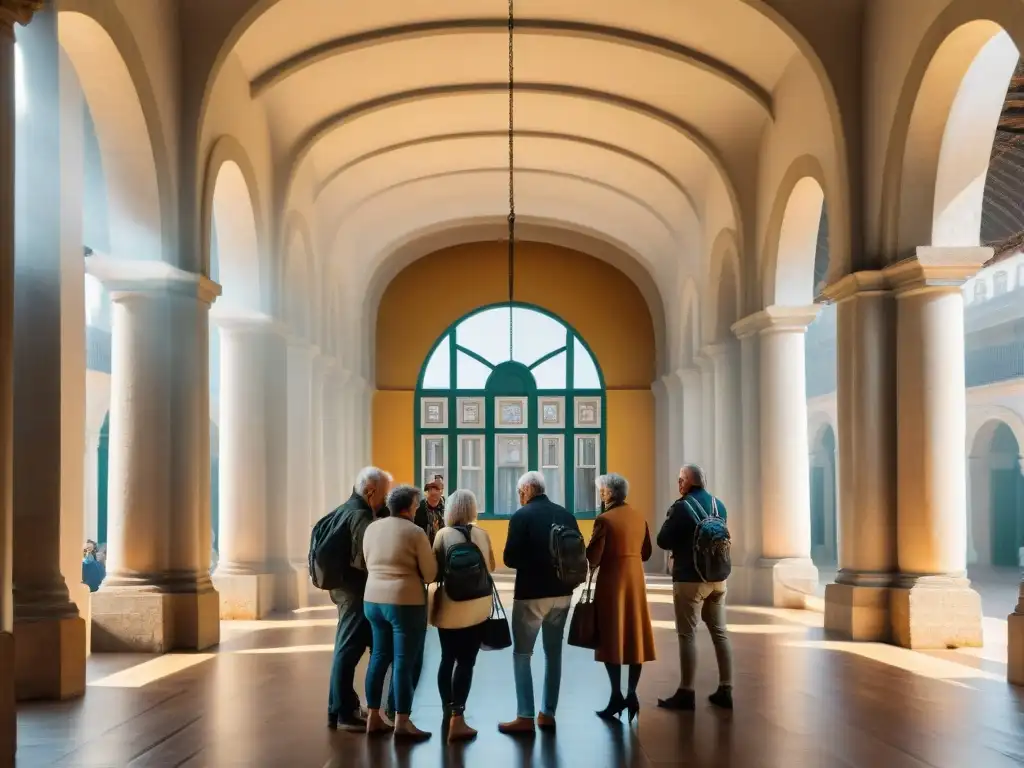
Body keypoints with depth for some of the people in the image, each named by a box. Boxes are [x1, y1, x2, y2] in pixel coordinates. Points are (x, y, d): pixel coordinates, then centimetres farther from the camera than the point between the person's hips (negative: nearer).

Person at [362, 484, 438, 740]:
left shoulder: (371, 528, 8)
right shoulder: (415, 532, -10)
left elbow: (368, 563, 14)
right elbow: (430, 573, -7)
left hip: (373, 599, 7)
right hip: (405, 602, -7)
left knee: (379, 657, 15)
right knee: (406, 662, -1)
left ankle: (373, 717, 19)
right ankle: (402, 722, 1)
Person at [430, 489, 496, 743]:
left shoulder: (443, 534, -6)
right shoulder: (482, 534, -1)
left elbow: (435, 570, -5)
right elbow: (491, 567, 11)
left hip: (449, 606, 1)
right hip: (476, 608, -1)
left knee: (447, 659, 17)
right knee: (466, 662, -1)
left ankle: (448, 710, 30)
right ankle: (457, 718, -10)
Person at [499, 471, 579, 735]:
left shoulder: (522, 516, -10)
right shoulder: (566, 515, 6)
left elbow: (510, 558, -13)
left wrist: (529, 563, 6)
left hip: (531, 593, -5)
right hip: (562, 592, 5)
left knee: (522, 654, 3)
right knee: (553, 652, 14)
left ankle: (525, 717, 0)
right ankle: (548, 713, 17)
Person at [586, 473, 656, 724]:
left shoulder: (605, 520, -13)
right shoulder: (639, 517, 6)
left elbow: (593, 558, -15)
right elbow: (646, 553, 12)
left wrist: (592, 564, 5)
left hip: (612, 581, -6)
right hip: (636, 580, 6)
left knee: (611, 637, 1)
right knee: (635, 636, 9)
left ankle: (617, 696, 0)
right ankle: (631, 694, 9)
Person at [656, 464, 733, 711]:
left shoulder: (682, 507, -14)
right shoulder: (719, 505, 8)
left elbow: (663, 541, -10)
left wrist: (669, 519, 5)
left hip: (690, 579, -7)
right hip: (717, 577, 7)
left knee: (687, 634, -2)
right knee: (719, 632, 10)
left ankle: (686, 693, 0)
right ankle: (725, 690, 13)